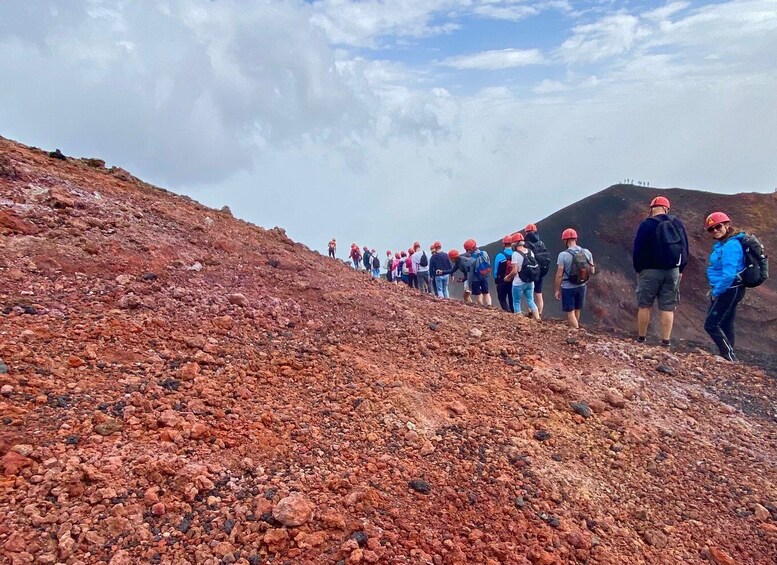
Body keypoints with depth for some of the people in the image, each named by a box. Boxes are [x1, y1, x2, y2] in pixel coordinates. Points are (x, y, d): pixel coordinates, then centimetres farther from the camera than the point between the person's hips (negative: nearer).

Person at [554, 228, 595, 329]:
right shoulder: (587, 252, -4)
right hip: (581, 286, 5)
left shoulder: (563, 255, -18)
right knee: (577, 311, 21)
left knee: (570, 312, 5)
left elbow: (559, 274, -15)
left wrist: (557, 290, -5)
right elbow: (592, 271, 3)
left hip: (568, 288, -5)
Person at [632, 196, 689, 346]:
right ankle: (666, 341, 2)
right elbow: (685, 248, 12)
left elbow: (638, 249, -8)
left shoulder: (646, 224, -7)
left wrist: (638, 269, 5)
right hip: (673, 271, 4)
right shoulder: (678, 223, 7)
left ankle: (641, 339, 8)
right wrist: (680, 269, 18)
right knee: (668, 308, 5)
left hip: (650, 270, -3)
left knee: (644, 306, 6)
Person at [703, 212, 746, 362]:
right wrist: (715, 289, 15)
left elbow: (729, 274, -26)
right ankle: (728, 356, 23)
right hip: (727, 291, 10)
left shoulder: (731, 245, -20)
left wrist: (716, 292, -16)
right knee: (725, 325, 15)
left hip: (729, 291, -10)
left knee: (711, 325, -7)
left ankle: (729, 356, -1)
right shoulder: (722, 244, 10)